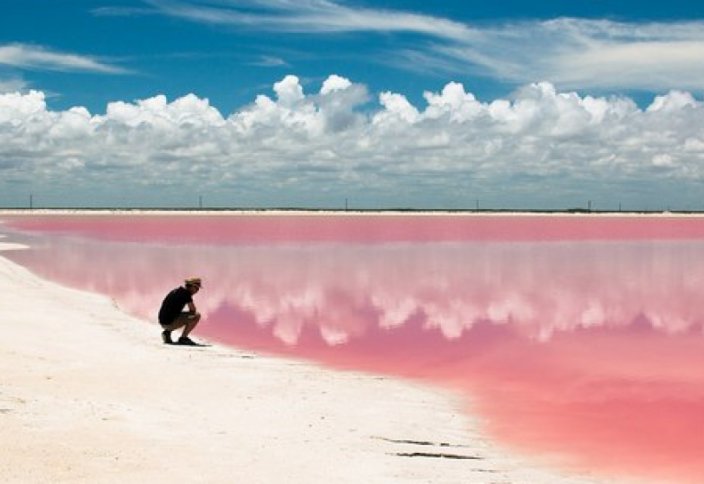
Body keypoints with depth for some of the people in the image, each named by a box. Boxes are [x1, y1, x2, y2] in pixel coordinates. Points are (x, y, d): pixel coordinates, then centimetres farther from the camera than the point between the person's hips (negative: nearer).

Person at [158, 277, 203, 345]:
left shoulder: (176, 291, 17)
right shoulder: (186, 293, -9)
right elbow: (193, 310, -8)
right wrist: (191, 312, 14)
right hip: (170, 322, -9)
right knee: (197, 316, -7)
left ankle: (167, 332, 14)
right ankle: (183, 338, -4)